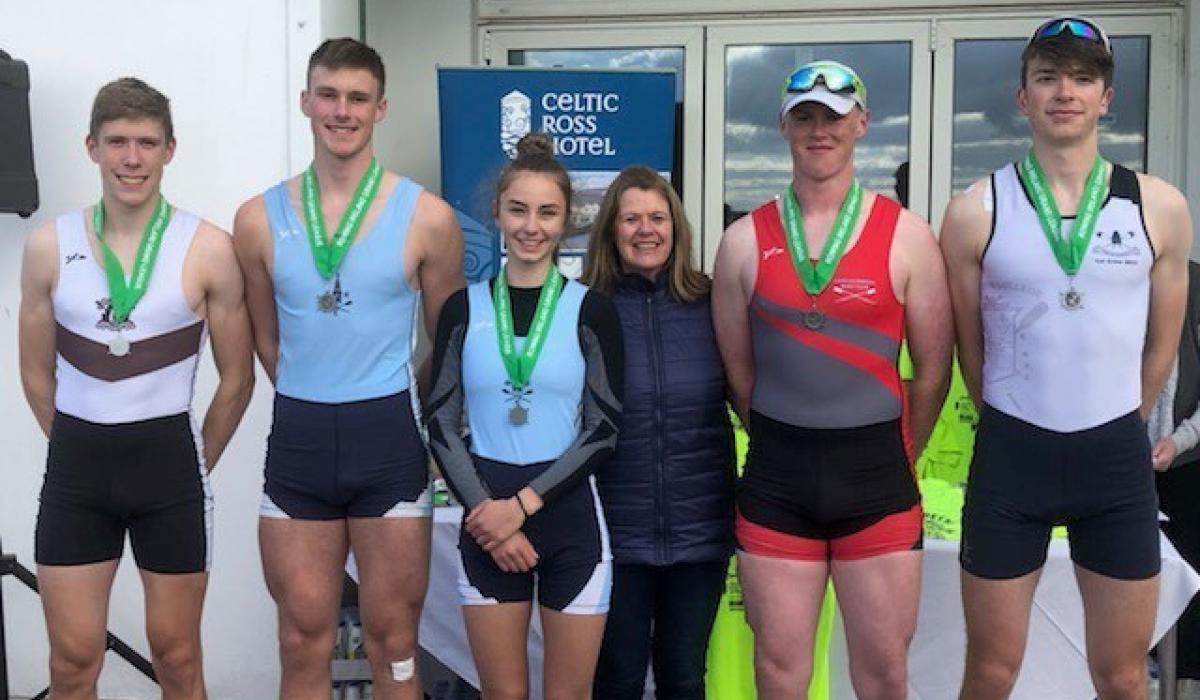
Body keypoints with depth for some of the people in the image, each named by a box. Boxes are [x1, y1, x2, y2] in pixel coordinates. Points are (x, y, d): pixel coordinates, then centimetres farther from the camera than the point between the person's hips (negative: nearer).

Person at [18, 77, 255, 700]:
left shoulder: (208, 249, -7)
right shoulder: (49, 246, 0)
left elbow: (236, 380, 1)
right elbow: (37, 374, 10)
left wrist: (195, 466, 7)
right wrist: (84, 450, 12)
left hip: (169, 457, -2)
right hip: (75, 462, 2)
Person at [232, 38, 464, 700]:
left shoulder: (427, 217, -4)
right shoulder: (260, 218, 2)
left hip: (389, 438, -2)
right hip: (297, 440, 2)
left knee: (393, 646, 8)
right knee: (303, 645, 11)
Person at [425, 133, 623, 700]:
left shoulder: (590, 310, -1)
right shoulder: (464, 308, 3)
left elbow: (602, 429, -5)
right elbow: (443, 426, 3)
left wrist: (523, 504, -12)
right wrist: (486, 511, -8)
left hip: (570, 515, -1)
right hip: (487, 517, 1)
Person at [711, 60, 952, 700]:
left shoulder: (906, 235, -1)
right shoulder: (744, 241, 2)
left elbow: (932, 370, 5)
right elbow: (739, 371, 9)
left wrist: (894, 459, 10)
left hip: (877, 479, -1)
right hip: (775, 479, 1)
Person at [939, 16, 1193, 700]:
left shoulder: (1161, 208, 0)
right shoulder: (976, 212, -5)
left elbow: (1160, 347, 11)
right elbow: (970, 351, 6)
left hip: (1118, 458, 2)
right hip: (1011, 455, -1)